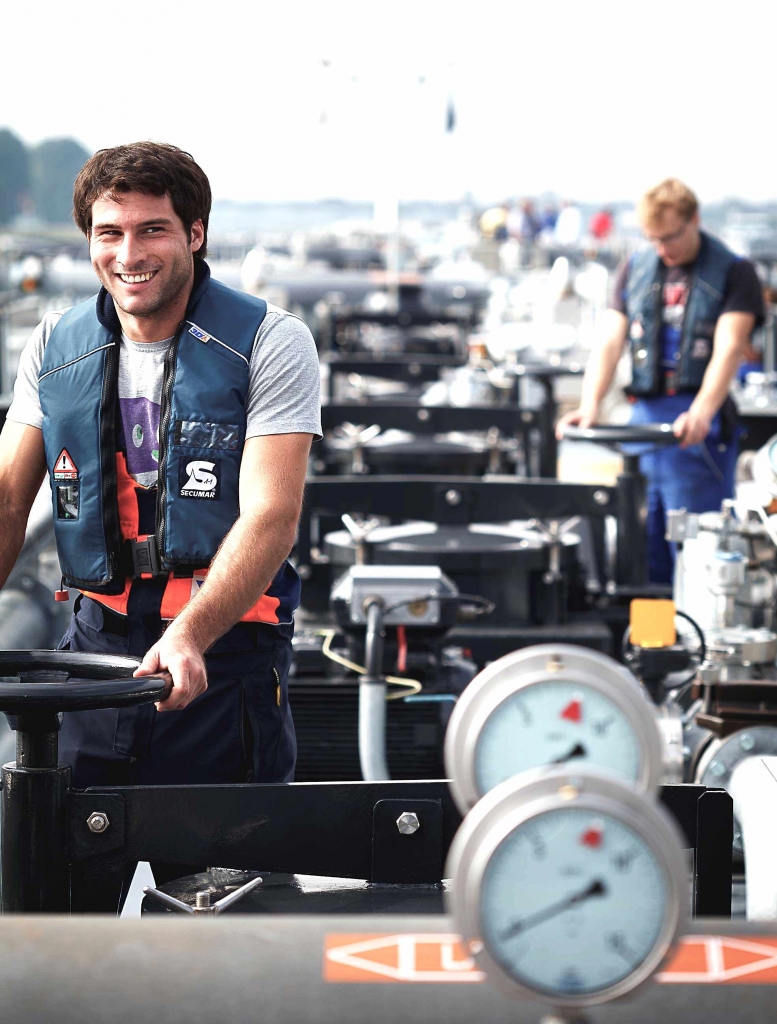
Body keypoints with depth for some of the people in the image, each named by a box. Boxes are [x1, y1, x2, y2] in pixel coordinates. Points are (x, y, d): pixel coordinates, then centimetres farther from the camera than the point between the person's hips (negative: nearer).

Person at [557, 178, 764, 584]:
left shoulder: (734, 272, -1)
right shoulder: (634, 269, 13)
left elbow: (728, 349, -13)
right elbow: (609, 342, 5)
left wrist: (701, 414, -29)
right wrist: (589, 407, -13)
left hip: (699, 423, -4)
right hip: (643, 416, 4)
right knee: (642, 547, 6)